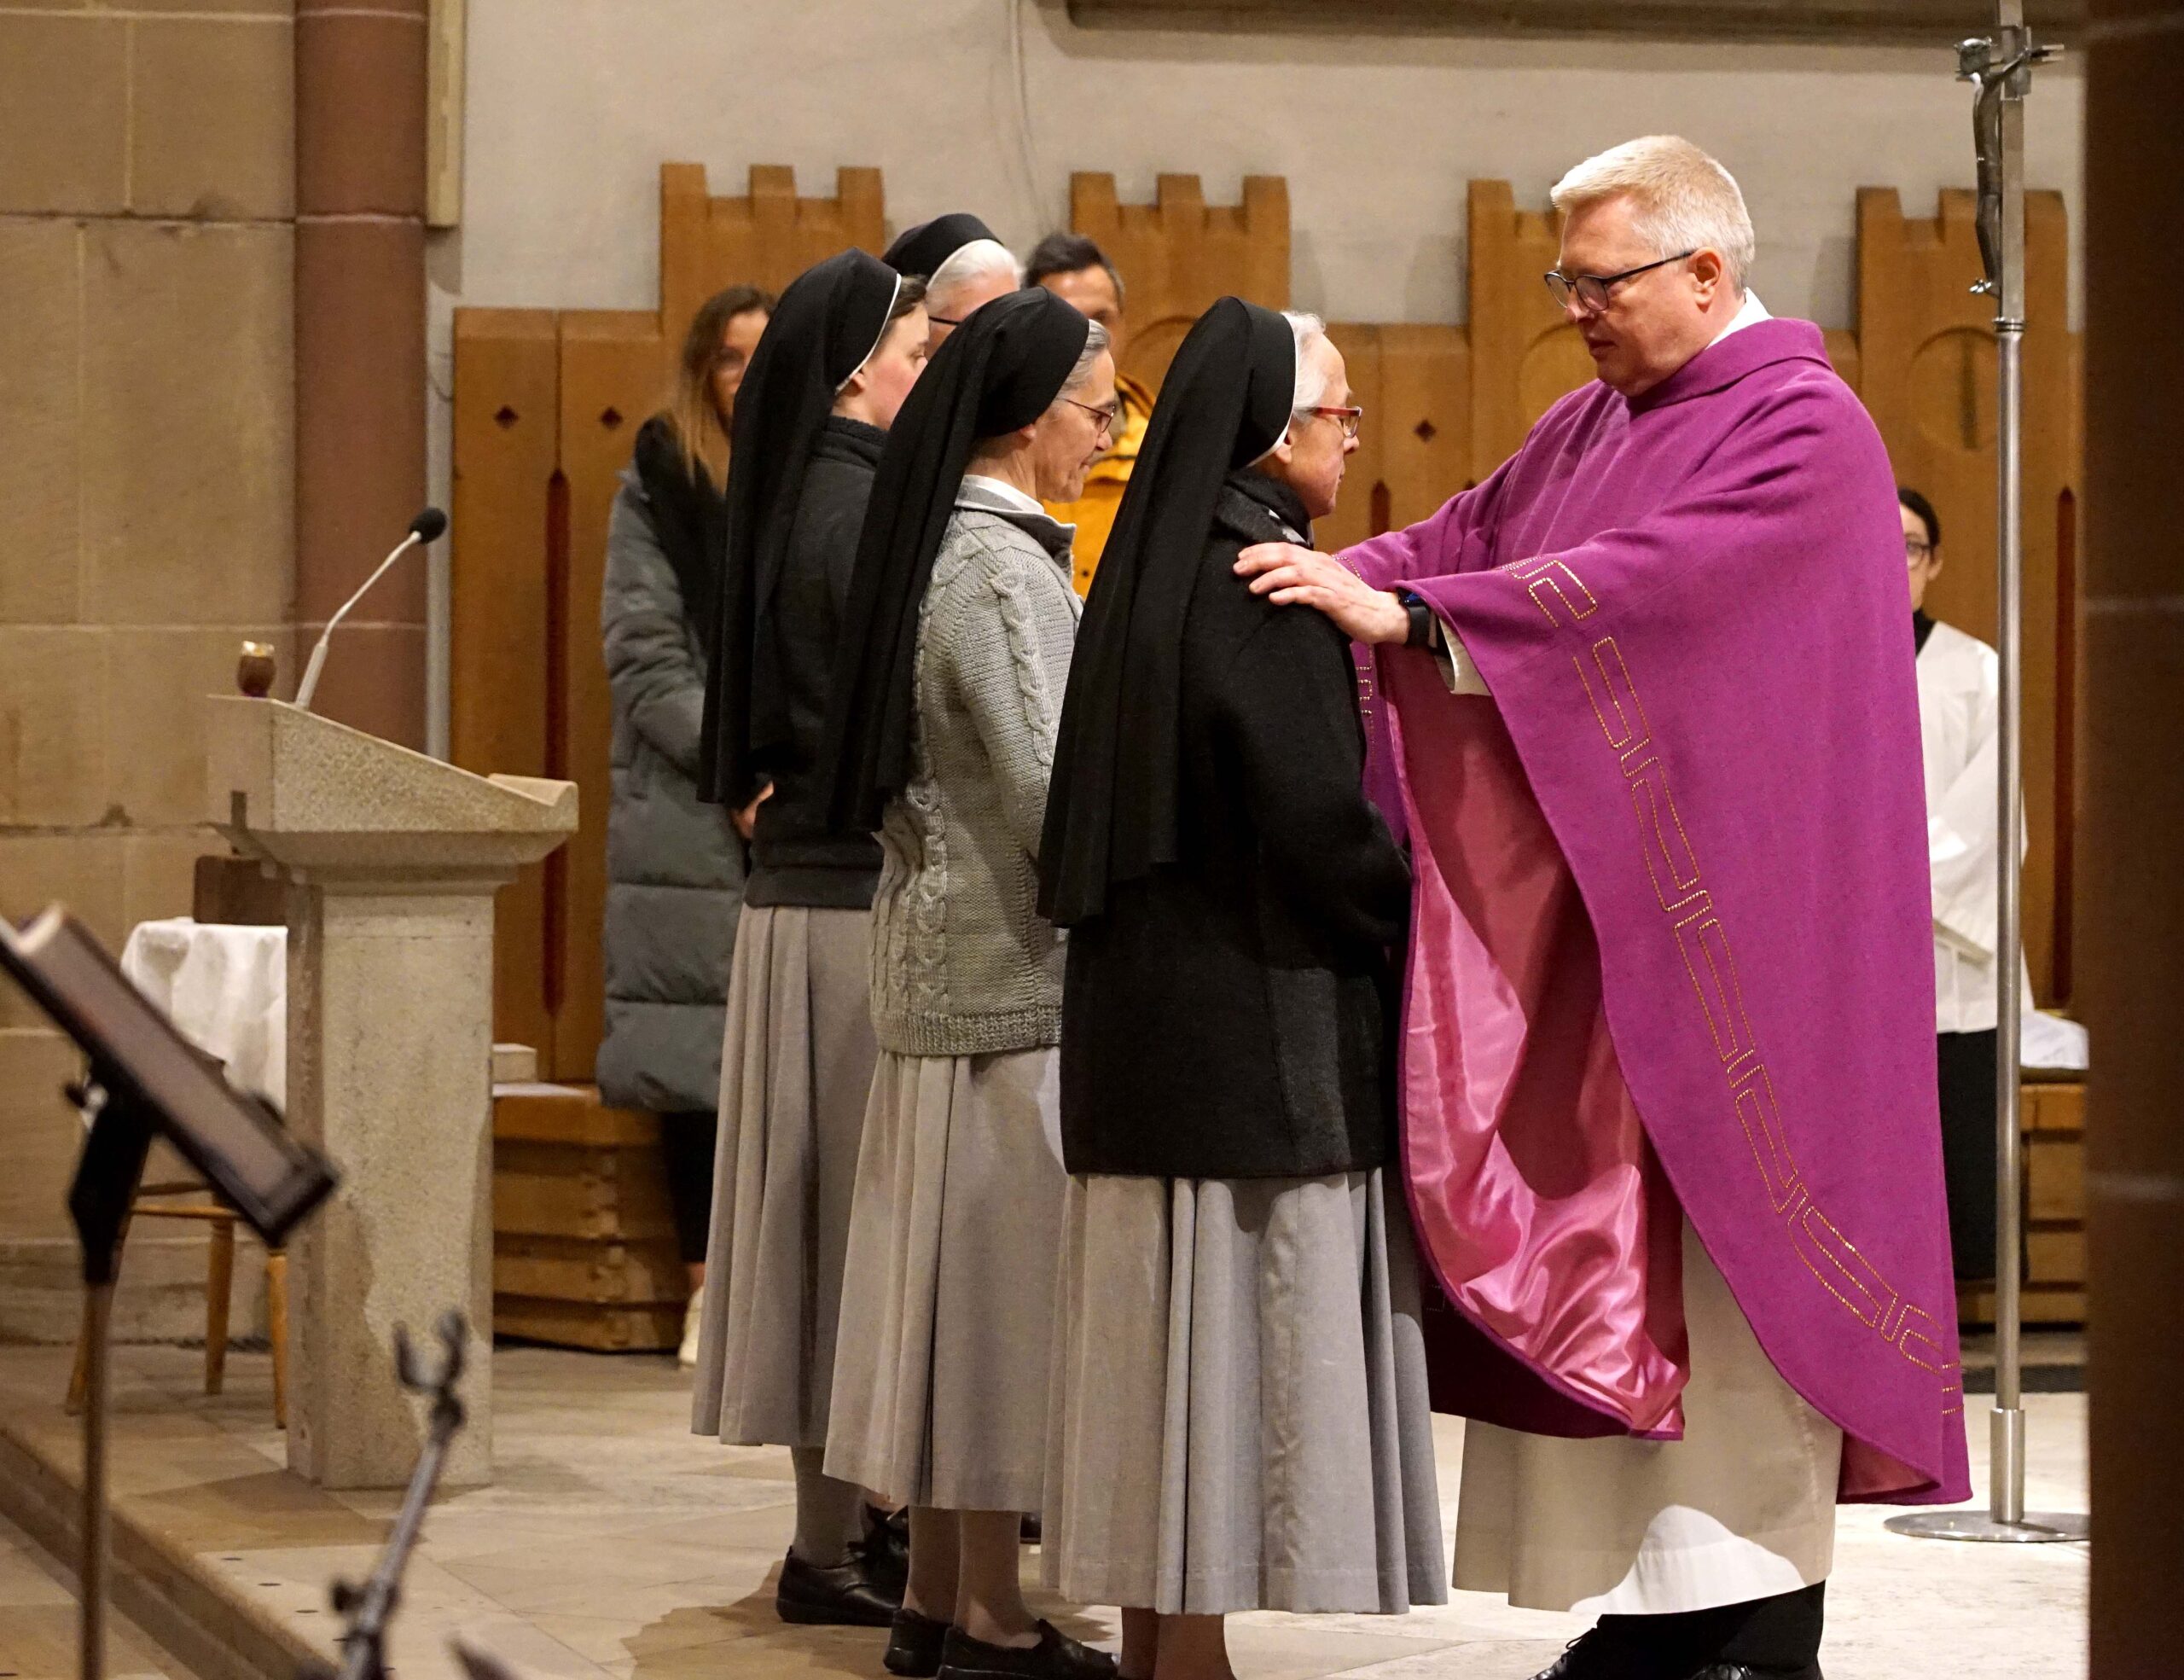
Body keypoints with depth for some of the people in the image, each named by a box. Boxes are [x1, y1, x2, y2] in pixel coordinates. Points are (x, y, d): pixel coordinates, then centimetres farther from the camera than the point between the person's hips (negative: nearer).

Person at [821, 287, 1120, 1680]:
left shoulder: (935, 544, 11)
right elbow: (1047, 794, -20)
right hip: (1013, 969, -9)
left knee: (956, 1272, 12)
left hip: (939, 957, 9)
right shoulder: (1005, 570, -17)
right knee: (1004, 1267, -3)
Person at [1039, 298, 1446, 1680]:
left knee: (1180, 1344, 12)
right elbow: (1319, 823, -20)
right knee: (1241, 1340, -5)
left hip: (1156, 1011, 9)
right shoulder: (1263, 590, -16)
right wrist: (1426, 929, -4)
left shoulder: (1160, 570, 12)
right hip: (1255, 1029, -9)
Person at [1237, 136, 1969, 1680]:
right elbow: (1466, 539, 9)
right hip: (1590, 918, 8)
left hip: (1729, 923, -8)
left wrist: (1399, 615, -30)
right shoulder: (1598, 424, 13)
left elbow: (1638, 584, -25)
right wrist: (1324, 580, -11)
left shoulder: (1801, 429, -12)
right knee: (1608, 1250, 7)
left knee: (1730, 1249, -4)